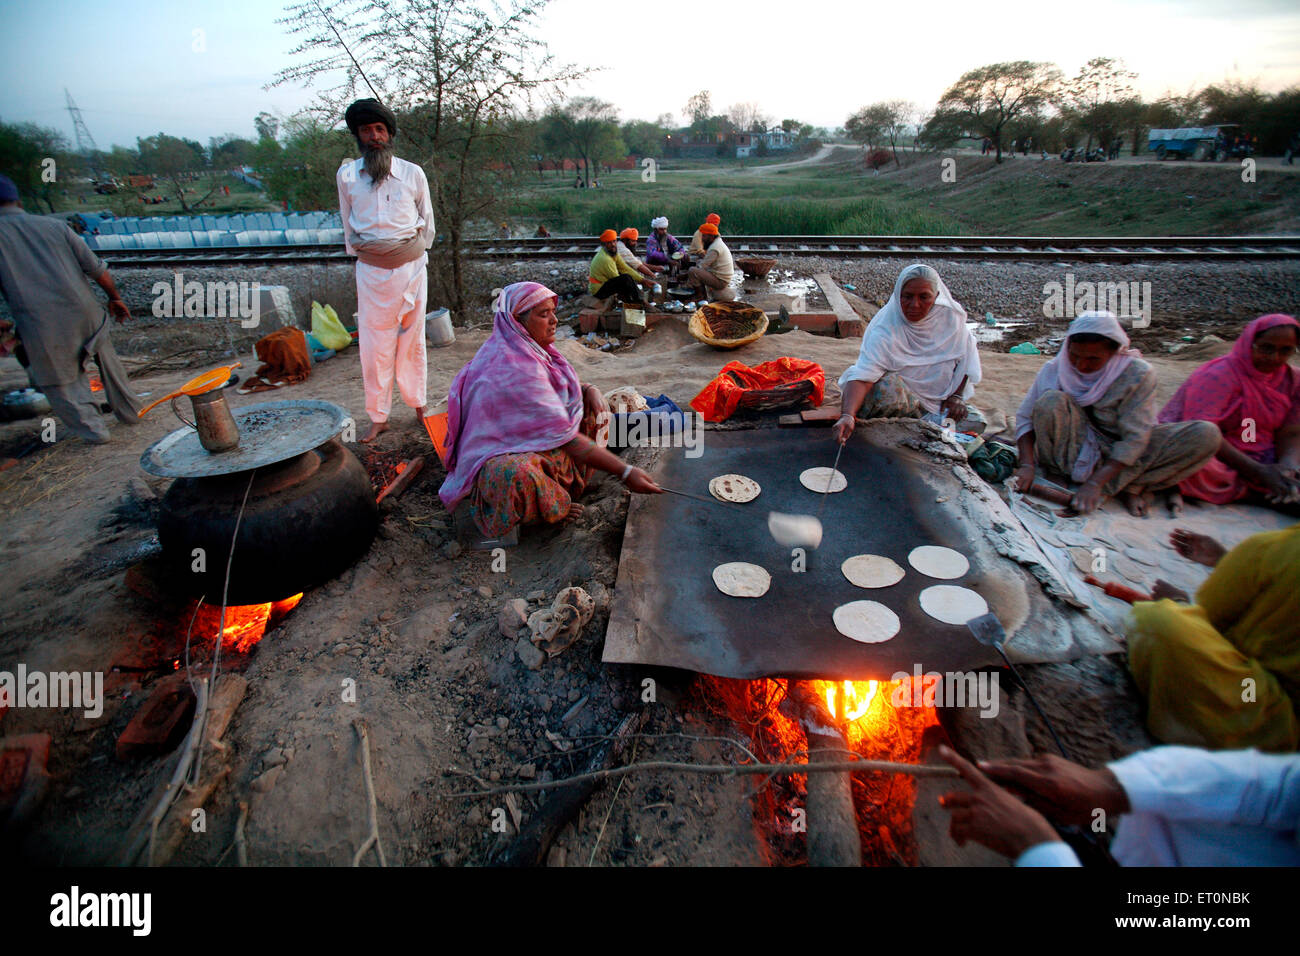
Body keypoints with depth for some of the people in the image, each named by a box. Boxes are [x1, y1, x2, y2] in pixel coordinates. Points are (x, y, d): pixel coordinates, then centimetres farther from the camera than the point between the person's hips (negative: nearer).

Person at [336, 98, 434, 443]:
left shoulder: (412, 173, 2)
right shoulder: (346, 175, 3)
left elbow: (427, 220, 14)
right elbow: (348, 225, 14)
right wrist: (358, 253, 16)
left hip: (411, 265, 0)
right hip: (371, 269, 0)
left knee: (412, 338, 8)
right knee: (374, 344, 1)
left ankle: (418, 404, 22)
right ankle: (378, 418, 9)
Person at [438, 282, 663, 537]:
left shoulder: (530, 348, 0)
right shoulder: (516, 369, -28)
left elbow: (562, 388, 18)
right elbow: (566, 437, -30)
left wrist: (590, 389, -6)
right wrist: (626, 473, -29)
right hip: (501, 459, -10)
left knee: (590, 402, 8)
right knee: (516, 473, -43)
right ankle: (553, 509, -7)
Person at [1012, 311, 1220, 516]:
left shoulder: (1138, 374, -16)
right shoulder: (1055, 370, -12)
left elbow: (1134, 438, -20)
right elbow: (1025, 417, -11)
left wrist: (1095, 483, -31)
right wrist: (1027, 465, -28)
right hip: (1076, 450, 0)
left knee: (1206, 435, -19)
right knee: (1051, 401, -30)